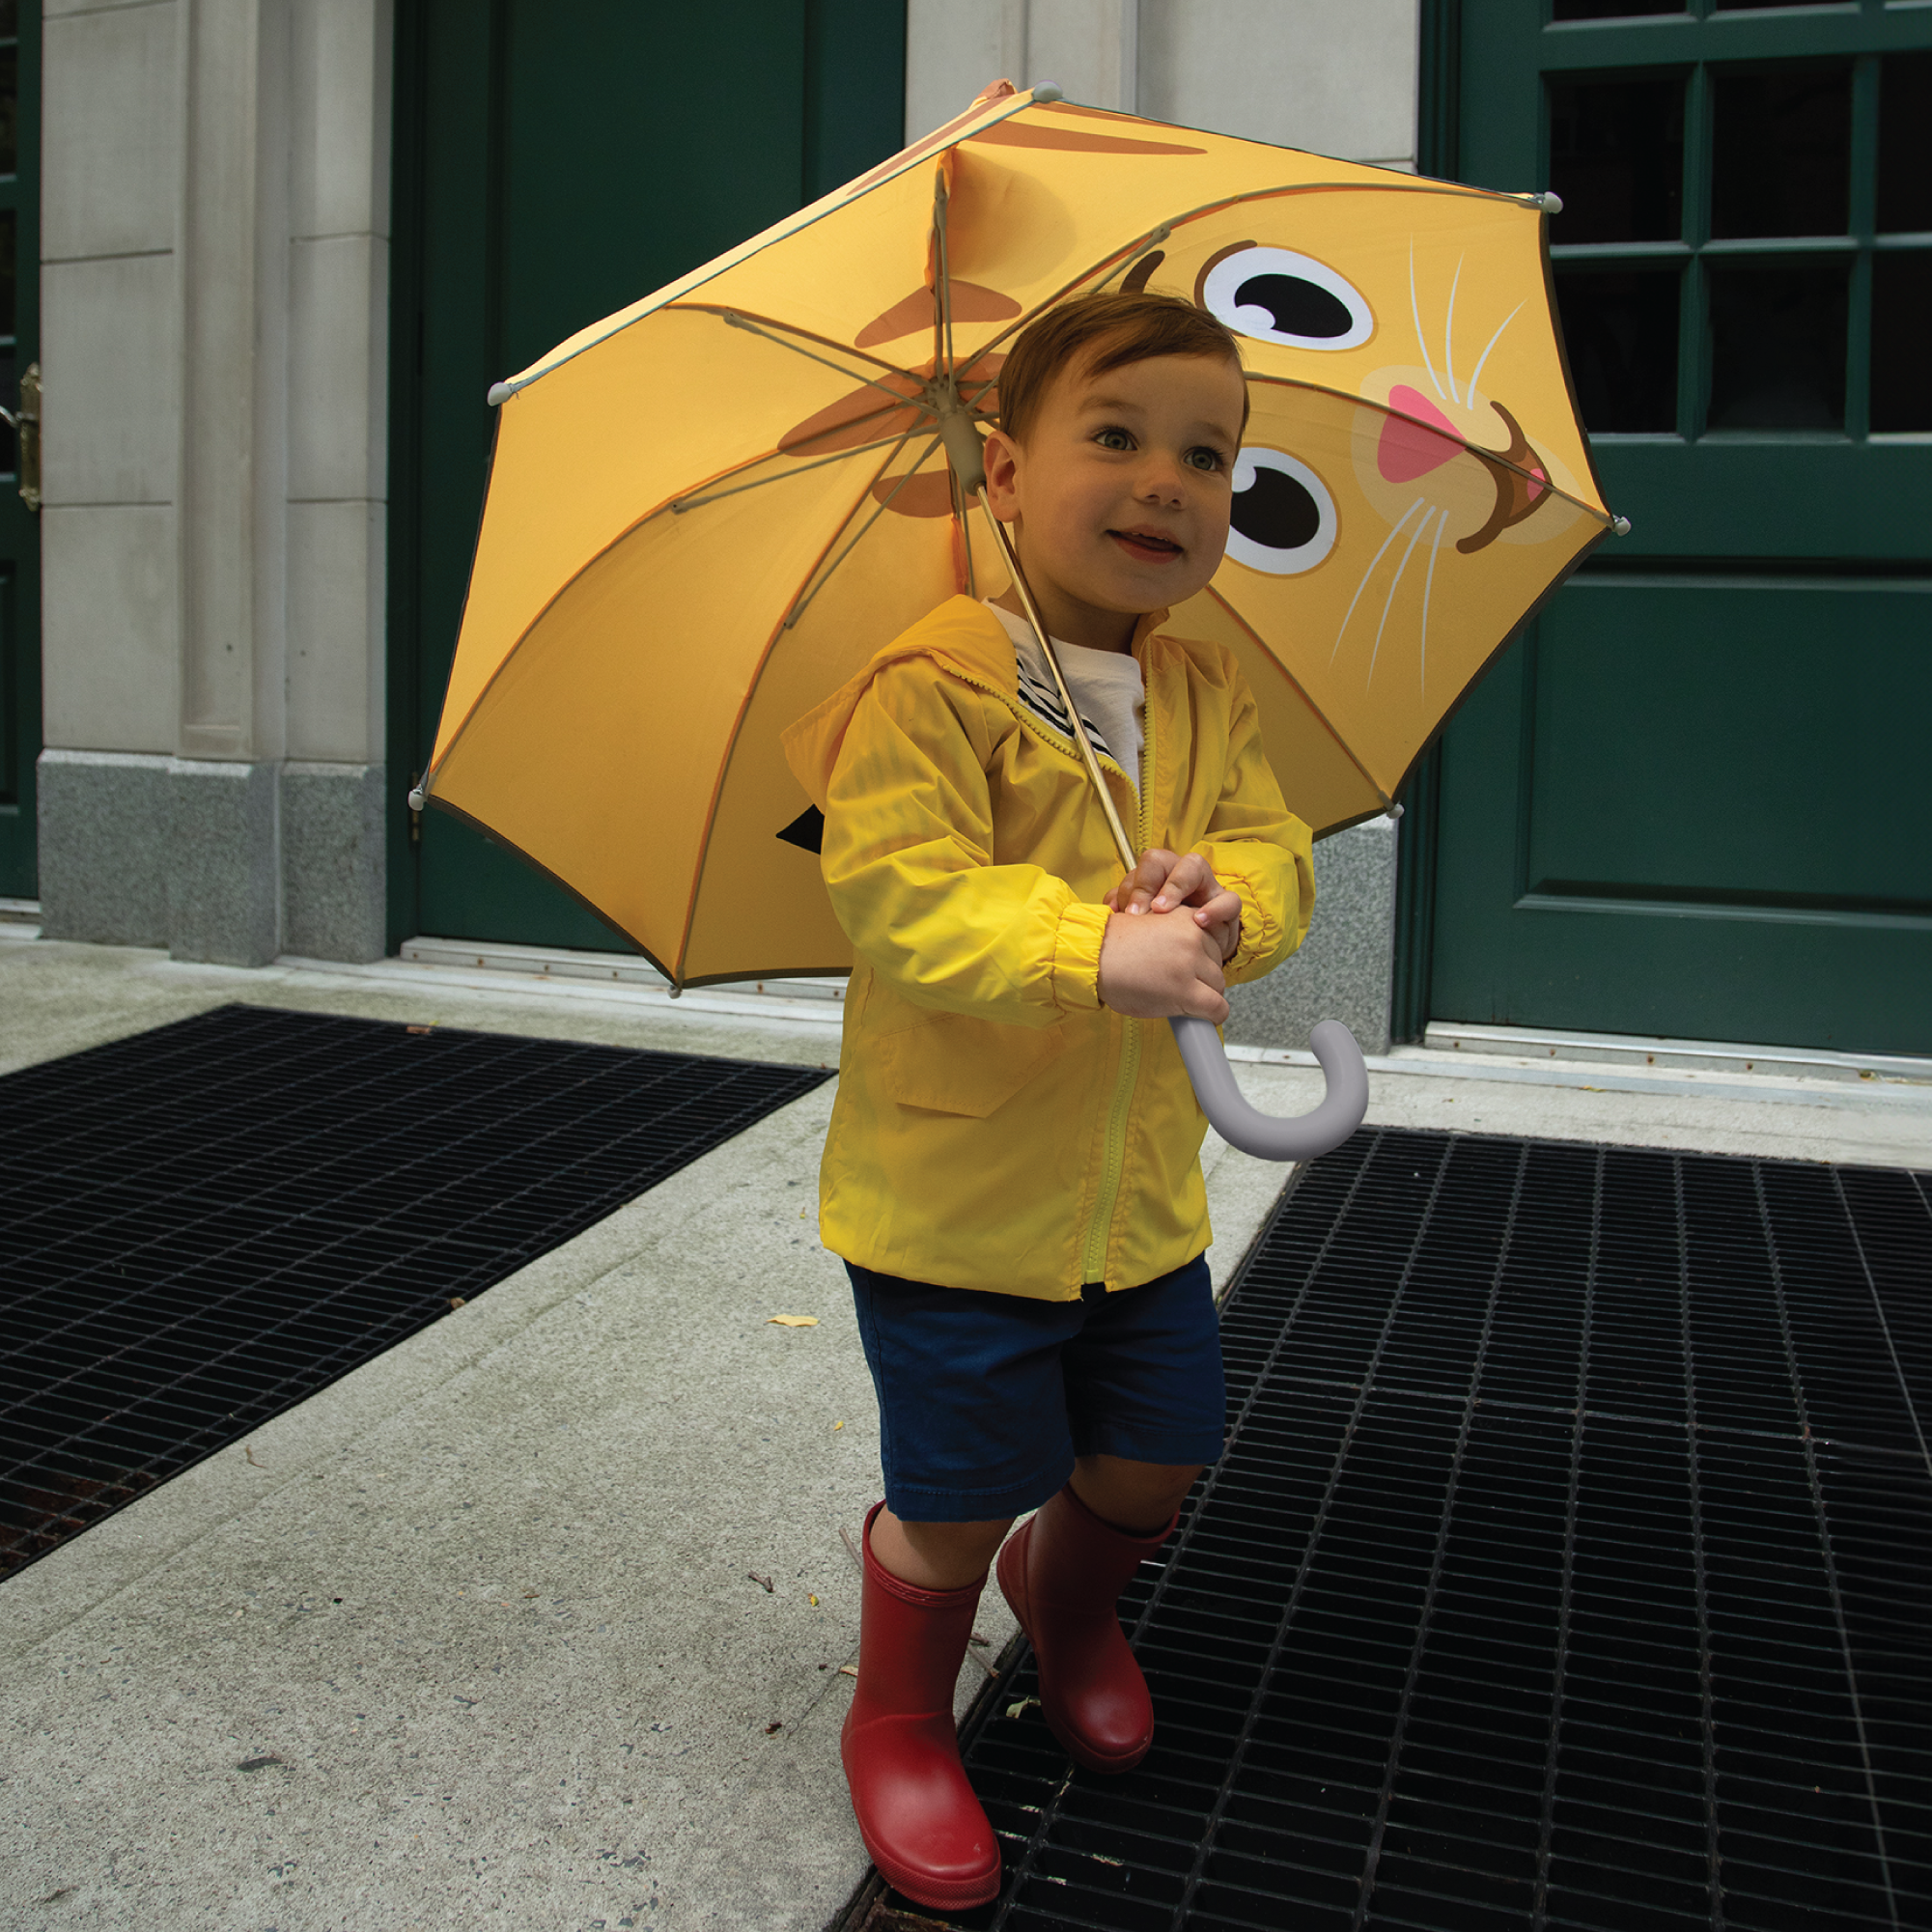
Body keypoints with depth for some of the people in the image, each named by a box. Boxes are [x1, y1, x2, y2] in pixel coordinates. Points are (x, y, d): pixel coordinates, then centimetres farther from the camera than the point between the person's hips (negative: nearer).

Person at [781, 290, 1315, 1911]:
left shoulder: (1208, 697, 5)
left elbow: (1277, 853, 0)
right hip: (954, 1188, -6)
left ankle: (1070, 1596, 52)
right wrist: (1097, 955, -35)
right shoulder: (936, 686, -18)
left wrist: (1222, 902, -24)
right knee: (959, 1495, 6)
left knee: (1160, 1455, 18)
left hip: (1142, 1185, 6)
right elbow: (897, 898, -25)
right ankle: (901, 1725, 35)